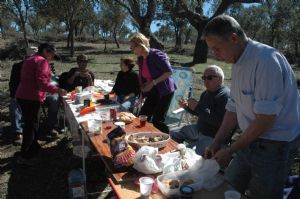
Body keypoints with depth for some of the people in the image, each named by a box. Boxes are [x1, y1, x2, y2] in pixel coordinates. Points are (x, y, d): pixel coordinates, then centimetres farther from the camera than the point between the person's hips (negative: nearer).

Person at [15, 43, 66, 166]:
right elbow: (42, 82, -22)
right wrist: (57, 90, -18)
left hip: (23, 96, 10)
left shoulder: (31, 60, 21)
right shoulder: (41, 61, -11)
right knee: (31, 126, -3)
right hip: (31, 98, -10)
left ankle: (34, 148, 32)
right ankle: (24, 156, 3)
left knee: (30, 124, 19)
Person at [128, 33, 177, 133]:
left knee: (157, 121, -9)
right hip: (153, 91, 8)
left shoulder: (156, 55, -18)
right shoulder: (140, 59, 6)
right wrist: (142, 95, 12)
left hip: (165, 91, -8)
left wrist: (153, 82, -21)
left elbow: (169, 72, -19)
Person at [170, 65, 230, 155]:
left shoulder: (225, 96, -20)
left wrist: (198, 107, -27)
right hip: (199, 129, 9)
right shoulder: (206, 93, 9)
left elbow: (219, 122, -29)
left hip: (212, 137, -9)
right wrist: (187, 106, 1)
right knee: (172, 135, 12)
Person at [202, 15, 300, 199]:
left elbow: (266, 118, -25)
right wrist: (216, 143, 5)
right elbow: (234, 108, 9)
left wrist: (230, 151, -16)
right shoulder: (237, 63, 5)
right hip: (252, 140, 8)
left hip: (275, 145, -8)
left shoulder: (266, 60, -22)